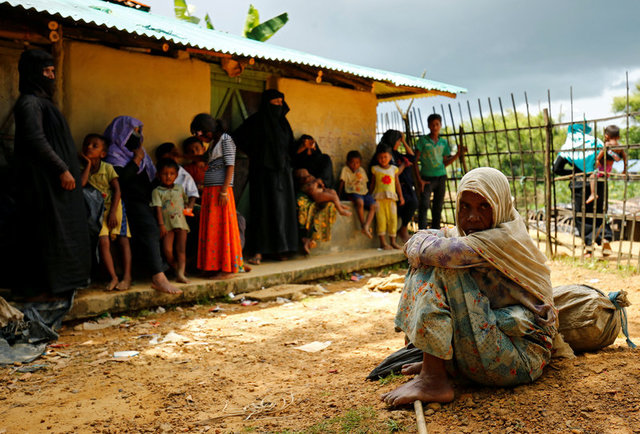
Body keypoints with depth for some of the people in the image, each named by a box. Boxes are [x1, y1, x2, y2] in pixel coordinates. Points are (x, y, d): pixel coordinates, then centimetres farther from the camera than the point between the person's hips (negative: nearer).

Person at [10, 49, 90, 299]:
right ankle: (36, 288, 1)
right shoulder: (29, 102, -11)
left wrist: (65, 169, 15)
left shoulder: (41, 101, 19)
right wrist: (62, 169, -20)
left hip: (50, 178, 10)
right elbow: (36, 140, -21)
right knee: (44, 231, -6)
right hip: (41, 179, -10)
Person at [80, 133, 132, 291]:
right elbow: (81, 184, -16)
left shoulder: (108, 168, -3)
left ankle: (127, 277, -6)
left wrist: (113, 212, -14)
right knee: (103, 242, -13)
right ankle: (113, 277, -7)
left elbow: (117, 190, -6)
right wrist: (88, 164, -9)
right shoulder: (83, 169, 4)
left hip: (114, 207, -1)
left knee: (123, 240, -7)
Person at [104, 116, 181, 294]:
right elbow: (121, 178, -17)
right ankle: (158, 278, -36)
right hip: (132, 202, -9)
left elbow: (151, 177, 29)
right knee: (150, 231, -27)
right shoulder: (114, 153, -1)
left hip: (146, 200, 9)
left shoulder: (138, 151, 24)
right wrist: (137, 160, -9)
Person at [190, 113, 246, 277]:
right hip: (209, 191, 9)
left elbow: (230, 166, -14)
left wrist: (224, 191, -19)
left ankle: (226, 268, -1)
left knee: (222, 227, -6)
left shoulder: (225, 139, -6)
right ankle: (215, 265, 13)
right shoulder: (213, 142, 18)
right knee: (211, 228, 8)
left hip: (221, 190, -9)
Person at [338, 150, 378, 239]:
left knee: (374, 205, -23)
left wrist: (370, 195, 7)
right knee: (360, 202, -38)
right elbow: (342, 183, -1)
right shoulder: (345, 170, 3)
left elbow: (366, 184, 18)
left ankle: (366, 226, -30)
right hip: (353, 193, -5)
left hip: (364, 193, 5)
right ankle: (363, 226, -30)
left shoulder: (361, 170, 16)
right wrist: (338, 196, -7)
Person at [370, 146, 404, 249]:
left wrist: (401, 196, 10)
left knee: (393, 218, 0)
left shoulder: (394, 169, 13)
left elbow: (397, 184, 14)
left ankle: (392, 241, 9)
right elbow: (372, 184, 12)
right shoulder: (375, 169, 8)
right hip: (379, 197, -2)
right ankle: (383, 242, -3)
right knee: (381, 219, -7)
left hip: (391, 197, 2)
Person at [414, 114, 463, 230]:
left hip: (441, 177, 4)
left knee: (438, 207, 7)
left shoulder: (444, 142, 11)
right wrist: (419, 180, -11)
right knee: (424, 205, -15)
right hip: (427, 177, -4)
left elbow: (444, 163, 14)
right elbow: (415, 160, -3)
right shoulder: (423, 140, -1)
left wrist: (457, 154, 1)